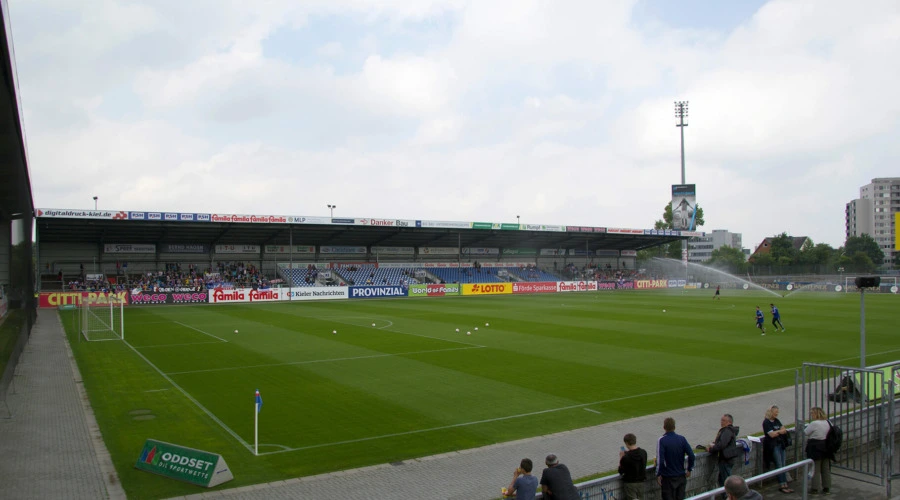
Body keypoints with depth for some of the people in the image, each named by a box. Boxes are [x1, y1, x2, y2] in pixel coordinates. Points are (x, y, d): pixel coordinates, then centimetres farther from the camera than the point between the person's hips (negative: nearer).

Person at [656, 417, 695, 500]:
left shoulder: (662, 440, -14)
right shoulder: (682, 439, -3)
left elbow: (660, 460, -18)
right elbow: (691, 455, -6)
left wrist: (658, 474, -8)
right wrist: (689, 470, 6)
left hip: (667, 478, -4)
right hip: (681, 476, 4)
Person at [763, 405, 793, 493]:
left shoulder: (776, 421, 14)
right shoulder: (766, 422, -10)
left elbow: (784, 430, 6)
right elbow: (772, 434, -17)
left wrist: (777, 432, -12)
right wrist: (780, 431, -3)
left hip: (780, 444, 7)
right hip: (773, 446, -7)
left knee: (782, 465, 7)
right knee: (779, 465, -6)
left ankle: (785, 485, 10)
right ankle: (782, 485, -1)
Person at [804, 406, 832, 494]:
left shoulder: (814, 423, -19)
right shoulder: (827, 423, 4)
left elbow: (805, 432, -12)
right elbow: (829, 434, 16)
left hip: (815, 447, -7)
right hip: (826, 447, 7)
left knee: (815, 469, 1)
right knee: (826, 468, 12)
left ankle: (815, 488, 6)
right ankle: (826, 487, 18)